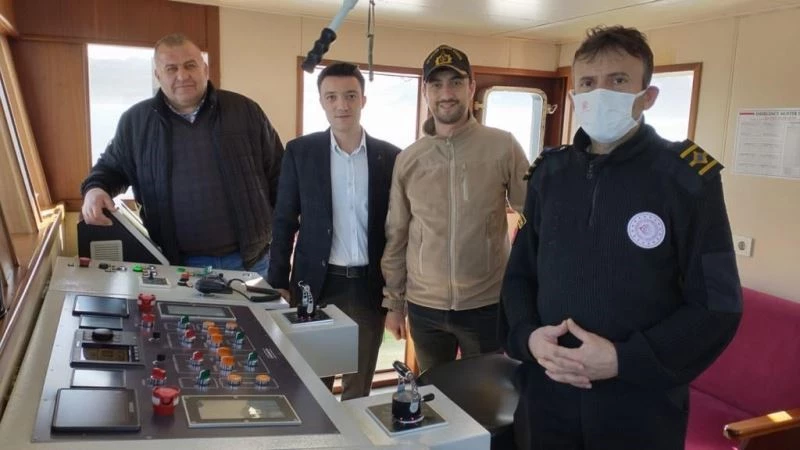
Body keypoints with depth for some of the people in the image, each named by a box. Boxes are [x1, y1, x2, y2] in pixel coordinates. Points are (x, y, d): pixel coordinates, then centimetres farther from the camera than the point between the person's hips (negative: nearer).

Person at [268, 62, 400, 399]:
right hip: (316, 284, 0)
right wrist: (278, 282, -1)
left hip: (369, 286, 1)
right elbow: (284, 222, 2)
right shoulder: (300, 151, -1)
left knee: (359, 386, 14)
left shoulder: (390, 156, 1)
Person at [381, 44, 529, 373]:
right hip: (423, 308, 3)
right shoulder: (407, 160, 0)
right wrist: (393, 302, 8)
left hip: (487, 305, -2)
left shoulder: (503, 147, -8)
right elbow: (395, 237, 6)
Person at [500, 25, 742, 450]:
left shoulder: (687, 177, -8)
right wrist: (528, 336, -9)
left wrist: (624, 360, -18)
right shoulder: (548, 173, 4)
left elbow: (717, 305, -9)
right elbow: (519, 272, 9)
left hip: (641, 407, -3)